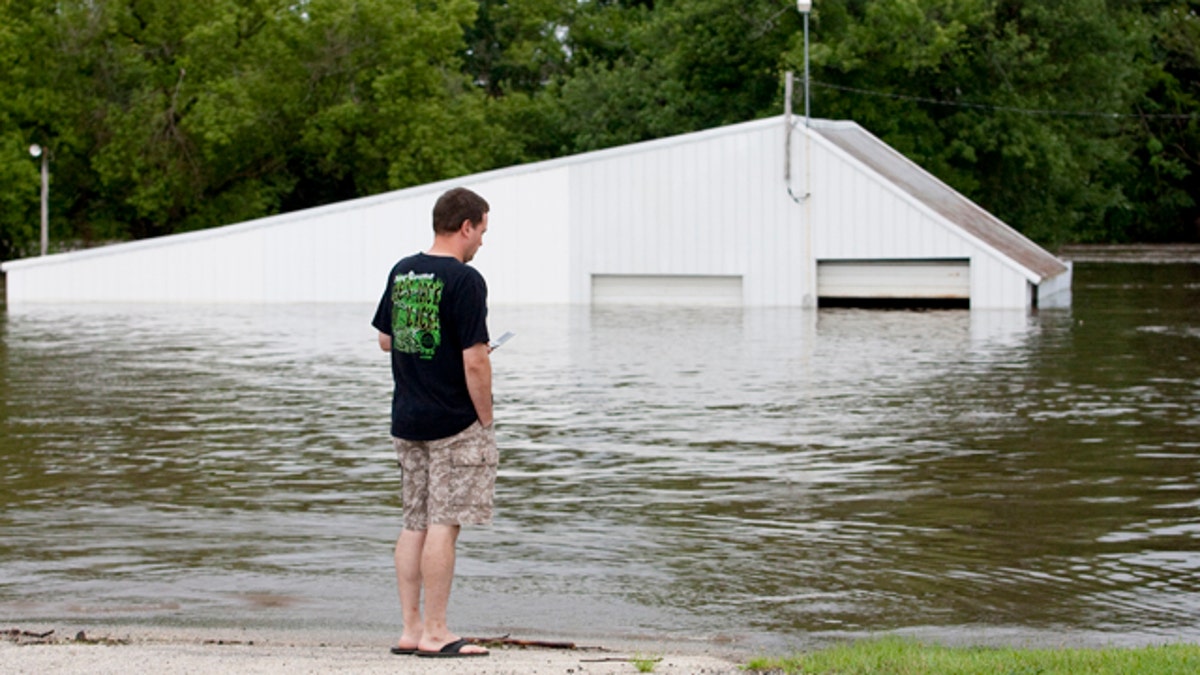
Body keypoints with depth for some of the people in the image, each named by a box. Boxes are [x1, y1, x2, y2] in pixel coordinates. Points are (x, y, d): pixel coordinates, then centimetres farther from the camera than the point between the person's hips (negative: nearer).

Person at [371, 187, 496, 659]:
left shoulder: (401, 272, 8)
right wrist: (485, 419, -9)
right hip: (455, 425, -7)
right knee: (443, 525, -3)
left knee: (415, 524, 12)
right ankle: (434, 633, 0)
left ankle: (410, 629, 15)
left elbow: (385, 340, 18)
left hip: (406, 421, 7)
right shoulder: (464, 280, -15)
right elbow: (475, 361, -19)